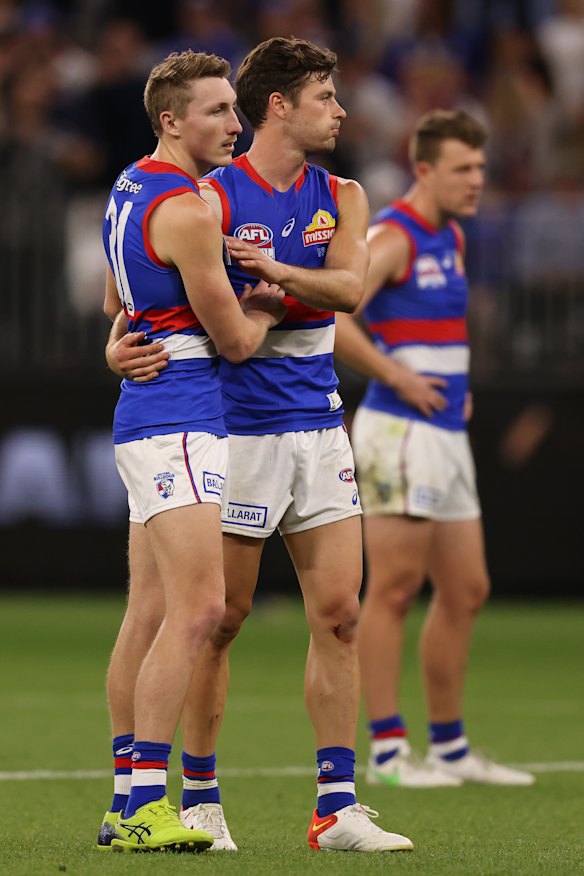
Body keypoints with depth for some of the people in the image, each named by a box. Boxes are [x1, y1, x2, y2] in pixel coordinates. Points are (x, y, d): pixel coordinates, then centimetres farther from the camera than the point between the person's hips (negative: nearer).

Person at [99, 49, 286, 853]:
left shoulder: (131, 188, 15)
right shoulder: (187, 210, -16)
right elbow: (235, 340, -10)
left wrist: (233, 301, 20)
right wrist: (264, 311, 12)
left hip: (153, 417, 11)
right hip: (175, 420, -11)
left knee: (179, 612, 11)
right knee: (198, 608, -15)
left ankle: (132, 799, 10)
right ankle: (142, 812, -18)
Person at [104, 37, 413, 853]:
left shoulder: (340, 197, 10)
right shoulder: (213, 196, -6)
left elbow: (349, 286, -7)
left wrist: (272, 269, -21)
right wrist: (123, 346, -24)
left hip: (318, 426, 5)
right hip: (238, 426, -5)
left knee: (338, 613, 0)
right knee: (222, 617, -1)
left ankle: (337, 807, 3)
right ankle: (200, 800, 10)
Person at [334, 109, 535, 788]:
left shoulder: (451, 238, 16)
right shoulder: (392, 237, -12)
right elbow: (329, 320, -24)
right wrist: (399, 377, -19)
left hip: (447, 437, 9)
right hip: (400, 433, -9)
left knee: (465, 592, 10)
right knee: (394, 589, -7)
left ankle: (450, 748, 18)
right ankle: (387, 751, -5)